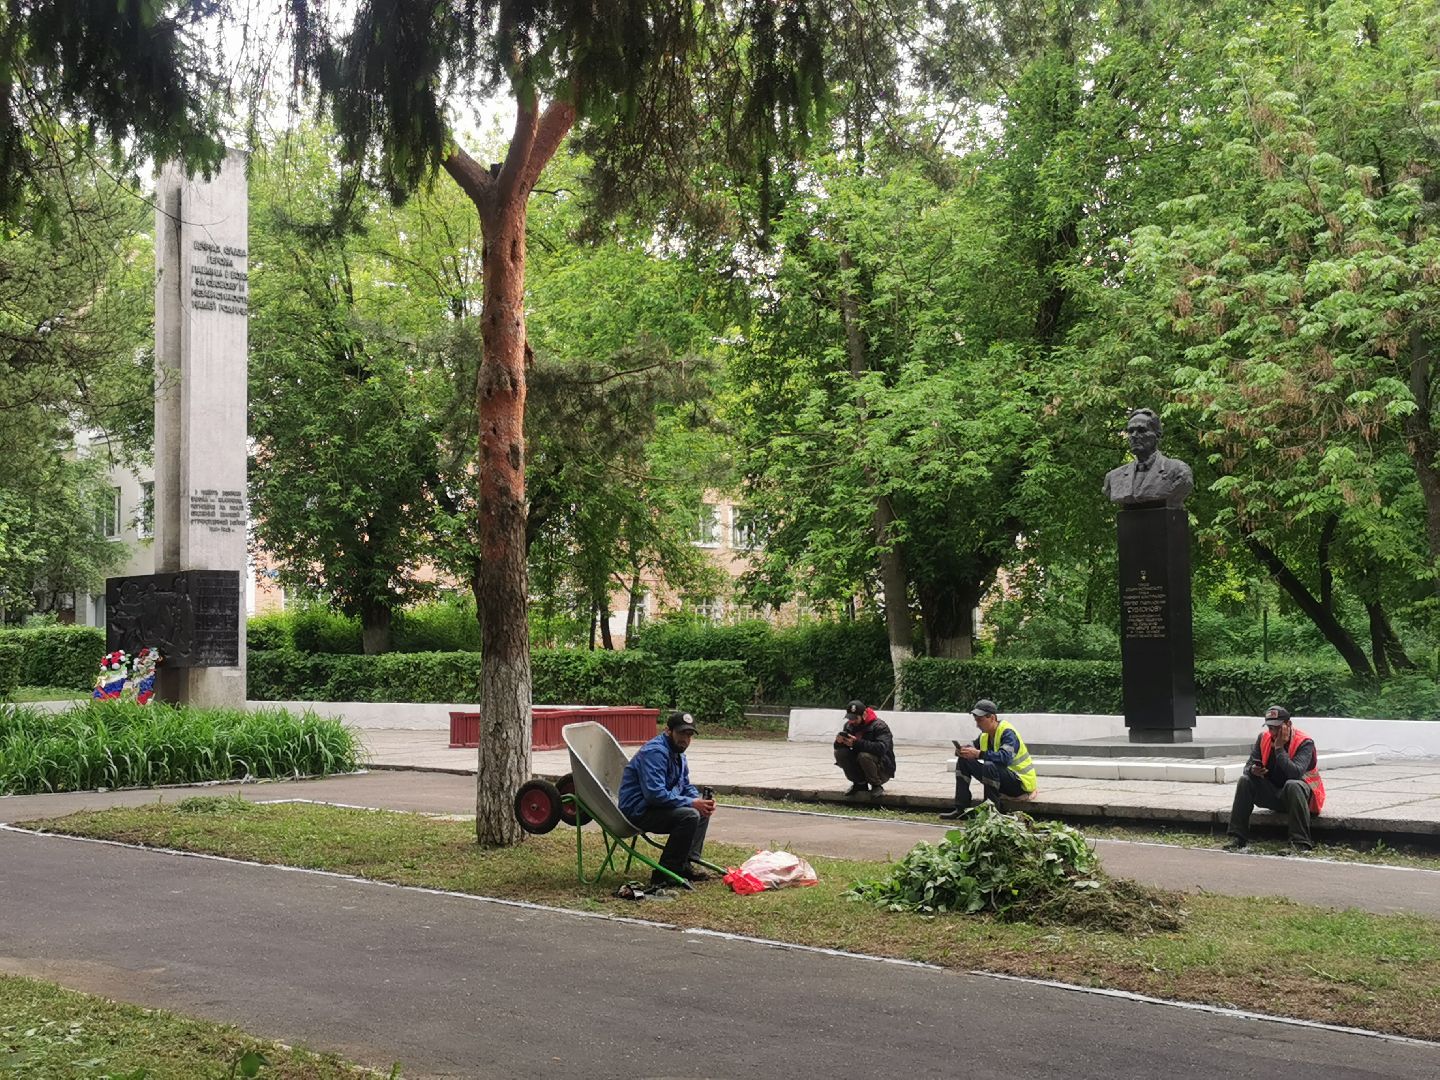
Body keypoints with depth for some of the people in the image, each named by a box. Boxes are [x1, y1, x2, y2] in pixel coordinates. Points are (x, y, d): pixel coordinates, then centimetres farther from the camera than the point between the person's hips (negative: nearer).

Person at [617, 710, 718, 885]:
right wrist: (691, 803, -24)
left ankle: (689, 863, 3)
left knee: (703, 810, 10)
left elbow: (686, 786, 21)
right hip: (637, 811, -11)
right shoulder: (655, 752, -20)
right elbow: (655, 794, -29)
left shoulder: (678, 753, 13)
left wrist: (701, 800, -2)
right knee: (689, 815, -27)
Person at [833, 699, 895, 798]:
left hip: (883, 770, -6)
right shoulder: (849, 726, 2)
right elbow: (838, 747, 2)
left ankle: (877, 785, -10)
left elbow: (881, 748, -34)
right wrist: (839, 742, -23)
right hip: (860, 768, 6)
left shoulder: (880, 726, -18)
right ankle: (860, 784, -1)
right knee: (839, 753, -17)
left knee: (864, 756, -36)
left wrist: (857, 743, -39)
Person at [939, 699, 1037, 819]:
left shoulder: (1007, 732, -21)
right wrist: (963, 750, -12)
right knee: (963, 761, -1)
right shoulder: (985, 734, 5)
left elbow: (1005, 757, -37)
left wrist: (978, 754, -40)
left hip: (1021, 782, -9)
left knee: (990, 766, -38)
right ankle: (961, 809, -3)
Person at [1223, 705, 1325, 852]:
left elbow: (1295, 773, -33)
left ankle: (1301, 843, -38)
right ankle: (1237, 837, -17)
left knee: (1293, 785, -38)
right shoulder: (1263, 738, -1)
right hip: (1272, 795, 5)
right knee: (1245, 781, -16)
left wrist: (1279, 748, -28)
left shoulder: (1304, 742, -18)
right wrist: (1253, 770, -26)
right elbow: (1249, 765, -2)